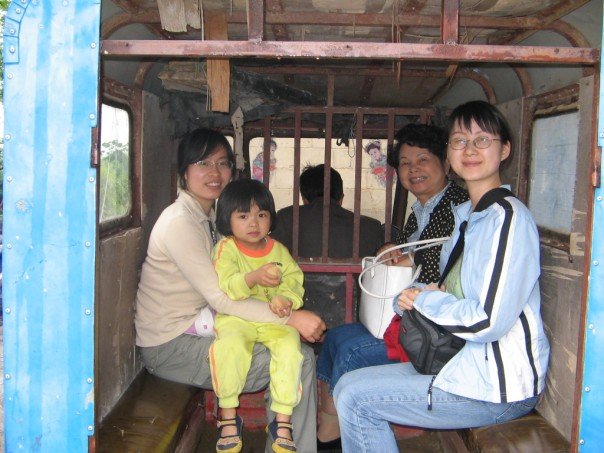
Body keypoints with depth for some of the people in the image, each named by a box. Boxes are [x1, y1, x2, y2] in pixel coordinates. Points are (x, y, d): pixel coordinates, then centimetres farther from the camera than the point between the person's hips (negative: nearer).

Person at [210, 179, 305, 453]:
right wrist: (254, 278, -33)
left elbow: (294, 279, 3)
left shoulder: (278, 250, 11)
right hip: (236, 317, -2)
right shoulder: (226, 248, -2)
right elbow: (225, 286, -16)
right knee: (230, 344, -32)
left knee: (290, 348, -24)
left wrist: (285, 298, -19)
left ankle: (282, 422, -10)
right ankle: (229, 417, -13)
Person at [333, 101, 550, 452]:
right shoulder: (465, 214, 12)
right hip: (471, 363, 9)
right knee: (351, 384, 10)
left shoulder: (508, 216, -18)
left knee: (354, 397, -10)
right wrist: (409, 295, -2)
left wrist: (427, 300, -9)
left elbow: (489, 321, -25)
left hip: (498, 387, -9)